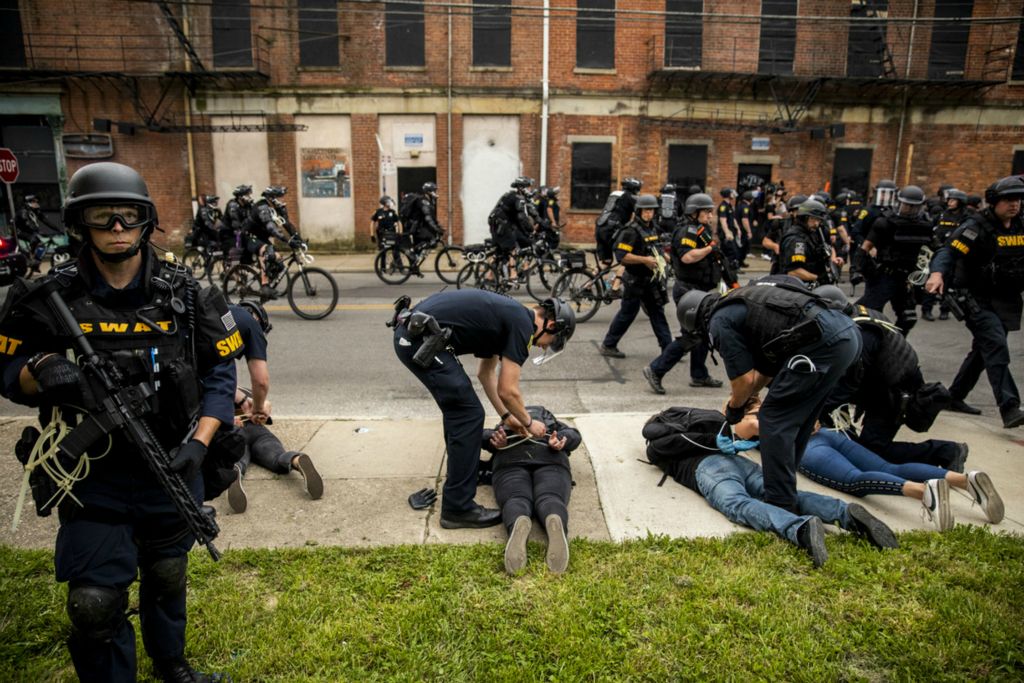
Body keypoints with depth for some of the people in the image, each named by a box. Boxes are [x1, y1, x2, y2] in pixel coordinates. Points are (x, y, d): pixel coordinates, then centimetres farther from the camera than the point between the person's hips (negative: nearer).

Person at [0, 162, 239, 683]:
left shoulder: (186, 296, -5)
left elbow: (220, 373, -2)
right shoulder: (50, 299, -8)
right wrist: (44, 370, -22)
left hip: (171, 470, 2)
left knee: (168, 578, 21)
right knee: (94, 603, -1)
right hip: (94, 477, -1)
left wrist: (199, 443, -13)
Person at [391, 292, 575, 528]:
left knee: (459, 406, 26)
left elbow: (485, 372, 32)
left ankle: (463, 465, 43)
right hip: (423, 339, -10)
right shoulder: (522, 325, -4)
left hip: (410, 332, 10)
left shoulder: (507, 316, 23)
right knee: (468, 415, -4)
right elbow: (508, 391, -3)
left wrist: (506, 416, 34)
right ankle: (458, 509, 2)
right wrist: (529, 423, 14)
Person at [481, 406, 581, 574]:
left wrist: (496, 443, -2)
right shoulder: (555, 425, 42)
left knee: (516, 501, -22)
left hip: (510, 458, 0)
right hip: (551, 457, 0)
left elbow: (483, 435, 20)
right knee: (550, 499, -23)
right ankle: (556, 524, -60)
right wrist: (559, 441, -2)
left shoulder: (504, 426, 42)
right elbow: (574, 435, 19)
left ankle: (519, 526, -59)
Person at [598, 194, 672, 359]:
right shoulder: (632, 230, -17)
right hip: (635, 279, -8)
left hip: (651, 279, 8)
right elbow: (621, 256, -25)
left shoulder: (653, 228, 11)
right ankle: (607, 345, 14)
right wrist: (645, 260, -25)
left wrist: (659, 257, 13)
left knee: (657, 313, 9)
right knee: (627, 314, 1)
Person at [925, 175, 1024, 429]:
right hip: (978, 299, -8)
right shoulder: (977, 226, -11)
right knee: (997, 349, -18)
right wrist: (938, 273, -42)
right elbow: (949, 250, -23)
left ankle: (955, 397, 28)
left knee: (983, 351, 15)